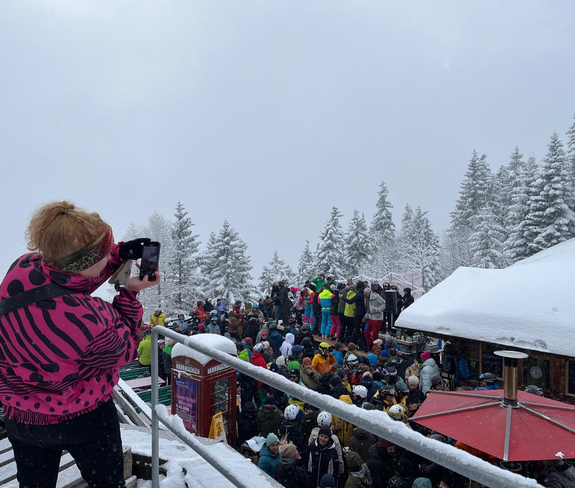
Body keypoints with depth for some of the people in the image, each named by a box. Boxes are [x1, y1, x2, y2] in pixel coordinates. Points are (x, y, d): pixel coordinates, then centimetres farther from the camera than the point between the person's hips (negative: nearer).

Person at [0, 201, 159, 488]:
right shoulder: (92, 324, -40)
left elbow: (68, 281, 0)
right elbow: (124, 349, -17)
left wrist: (119, 254, -9)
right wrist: (130, 294, -14)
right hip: (83, 418, -6)